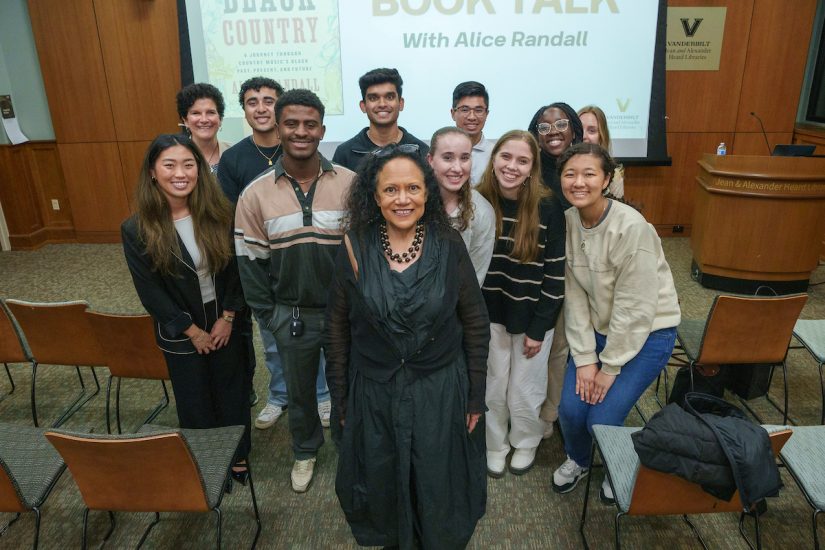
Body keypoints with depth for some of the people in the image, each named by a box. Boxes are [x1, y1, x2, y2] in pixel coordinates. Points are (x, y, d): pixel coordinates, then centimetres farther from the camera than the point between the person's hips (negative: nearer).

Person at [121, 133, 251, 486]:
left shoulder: (219, 213, -10)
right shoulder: (137, 229, -16)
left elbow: (236, 269, -3)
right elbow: (150, 291, -12)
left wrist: (228, 317, -8)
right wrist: (193, 330, -11)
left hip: (225, 324, 2)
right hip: (181, 334, -2)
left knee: (232, 393, 16)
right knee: (195, 402, 14)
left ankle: (238, 456, 39)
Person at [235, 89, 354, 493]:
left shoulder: (350, 184, -11)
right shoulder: (256, 194, -7)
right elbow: (249, 260, -2)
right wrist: (267, 314, -3)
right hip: (291, 314, 1)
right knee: (299, 390, 21)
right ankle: (305, 452, 47)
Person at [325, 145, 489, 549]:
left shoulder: (449, 246, -10)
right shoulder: (355, 248, -10)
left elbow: (476, 325, -3)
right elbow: (337, 327, -1)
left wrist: (475, 396, -1)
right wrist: (339, 400, 2)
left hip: (441, 391, 0)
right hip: (372, 393, 1)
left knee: (440, 490, 16)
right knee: (381, 485, 21)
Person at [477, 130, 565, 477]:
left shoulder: (547, 210, -15)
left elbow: (556, 274, -11)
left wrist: (538, 328, -10)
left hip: (531, 317, -2)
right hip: (489, 314, 2)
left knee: (525, 390, 13)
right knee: (492, 387, 14)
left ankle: (525, 442, 42)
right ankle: (495, 444, 40)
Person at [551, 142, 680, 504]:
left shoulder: (631, 227, -25)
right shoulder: (566, 222, -9)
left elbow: (634, 308, -21)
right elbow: (575, 295, -6)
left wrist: (609, 367, -14)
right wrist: (584, 359, -8)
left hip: (647, 332, -4)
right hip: (597, 328, 4)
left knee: (602, 419, -10)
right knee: (571, 410, -5)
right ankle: (578, 460, 31)